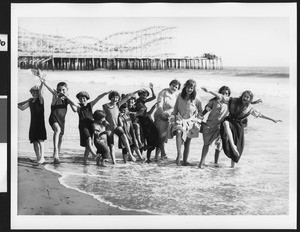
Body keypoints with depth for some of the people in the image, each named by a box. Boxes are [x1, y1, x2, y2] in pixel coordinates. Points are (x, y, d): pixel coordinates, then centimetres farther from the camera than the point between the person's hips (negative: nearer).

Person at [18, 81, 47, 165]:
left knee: (40, 140, -12)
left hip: (40, 123, -6)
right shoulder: (30, 101, 12)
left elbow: (40, 92, -24)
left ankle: (42, 157, -14)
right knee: (34, 141, 7)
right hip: (33, 123, 6)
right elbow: (22, 108, 21)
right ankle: (38, 157, 15)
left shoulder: (40, 100, -5)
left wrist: (42, 82, -35)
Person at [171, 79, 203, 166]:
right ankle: (179, 154, -35)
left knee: (187, 143, 1)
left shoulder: (196, 100, -3)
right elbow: (175, 109, 13)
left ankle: (185, 161, 13)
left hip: (191, 121, 0)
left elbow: (200, 112, 8)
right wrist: (175, 117, 5)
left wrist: (198, 120, 2)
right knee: (179, 132, -32)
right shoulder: (180, 97, 2)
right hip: (180, 120, 0)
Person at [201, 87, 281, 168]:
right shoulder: (233, 100, -6)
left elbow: (259, 114, 6)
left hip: (239, 126, 1)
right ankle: (233, 146, -46)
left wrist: (272, 119, 6)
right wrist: (209, 91, -18)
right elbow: (221, 97, -10)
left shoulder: (250, 108, -3)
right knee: (225, 123, -39)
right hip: (230, 122, -1)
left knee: (238, 145, 4)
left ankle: (232, 165, 25)